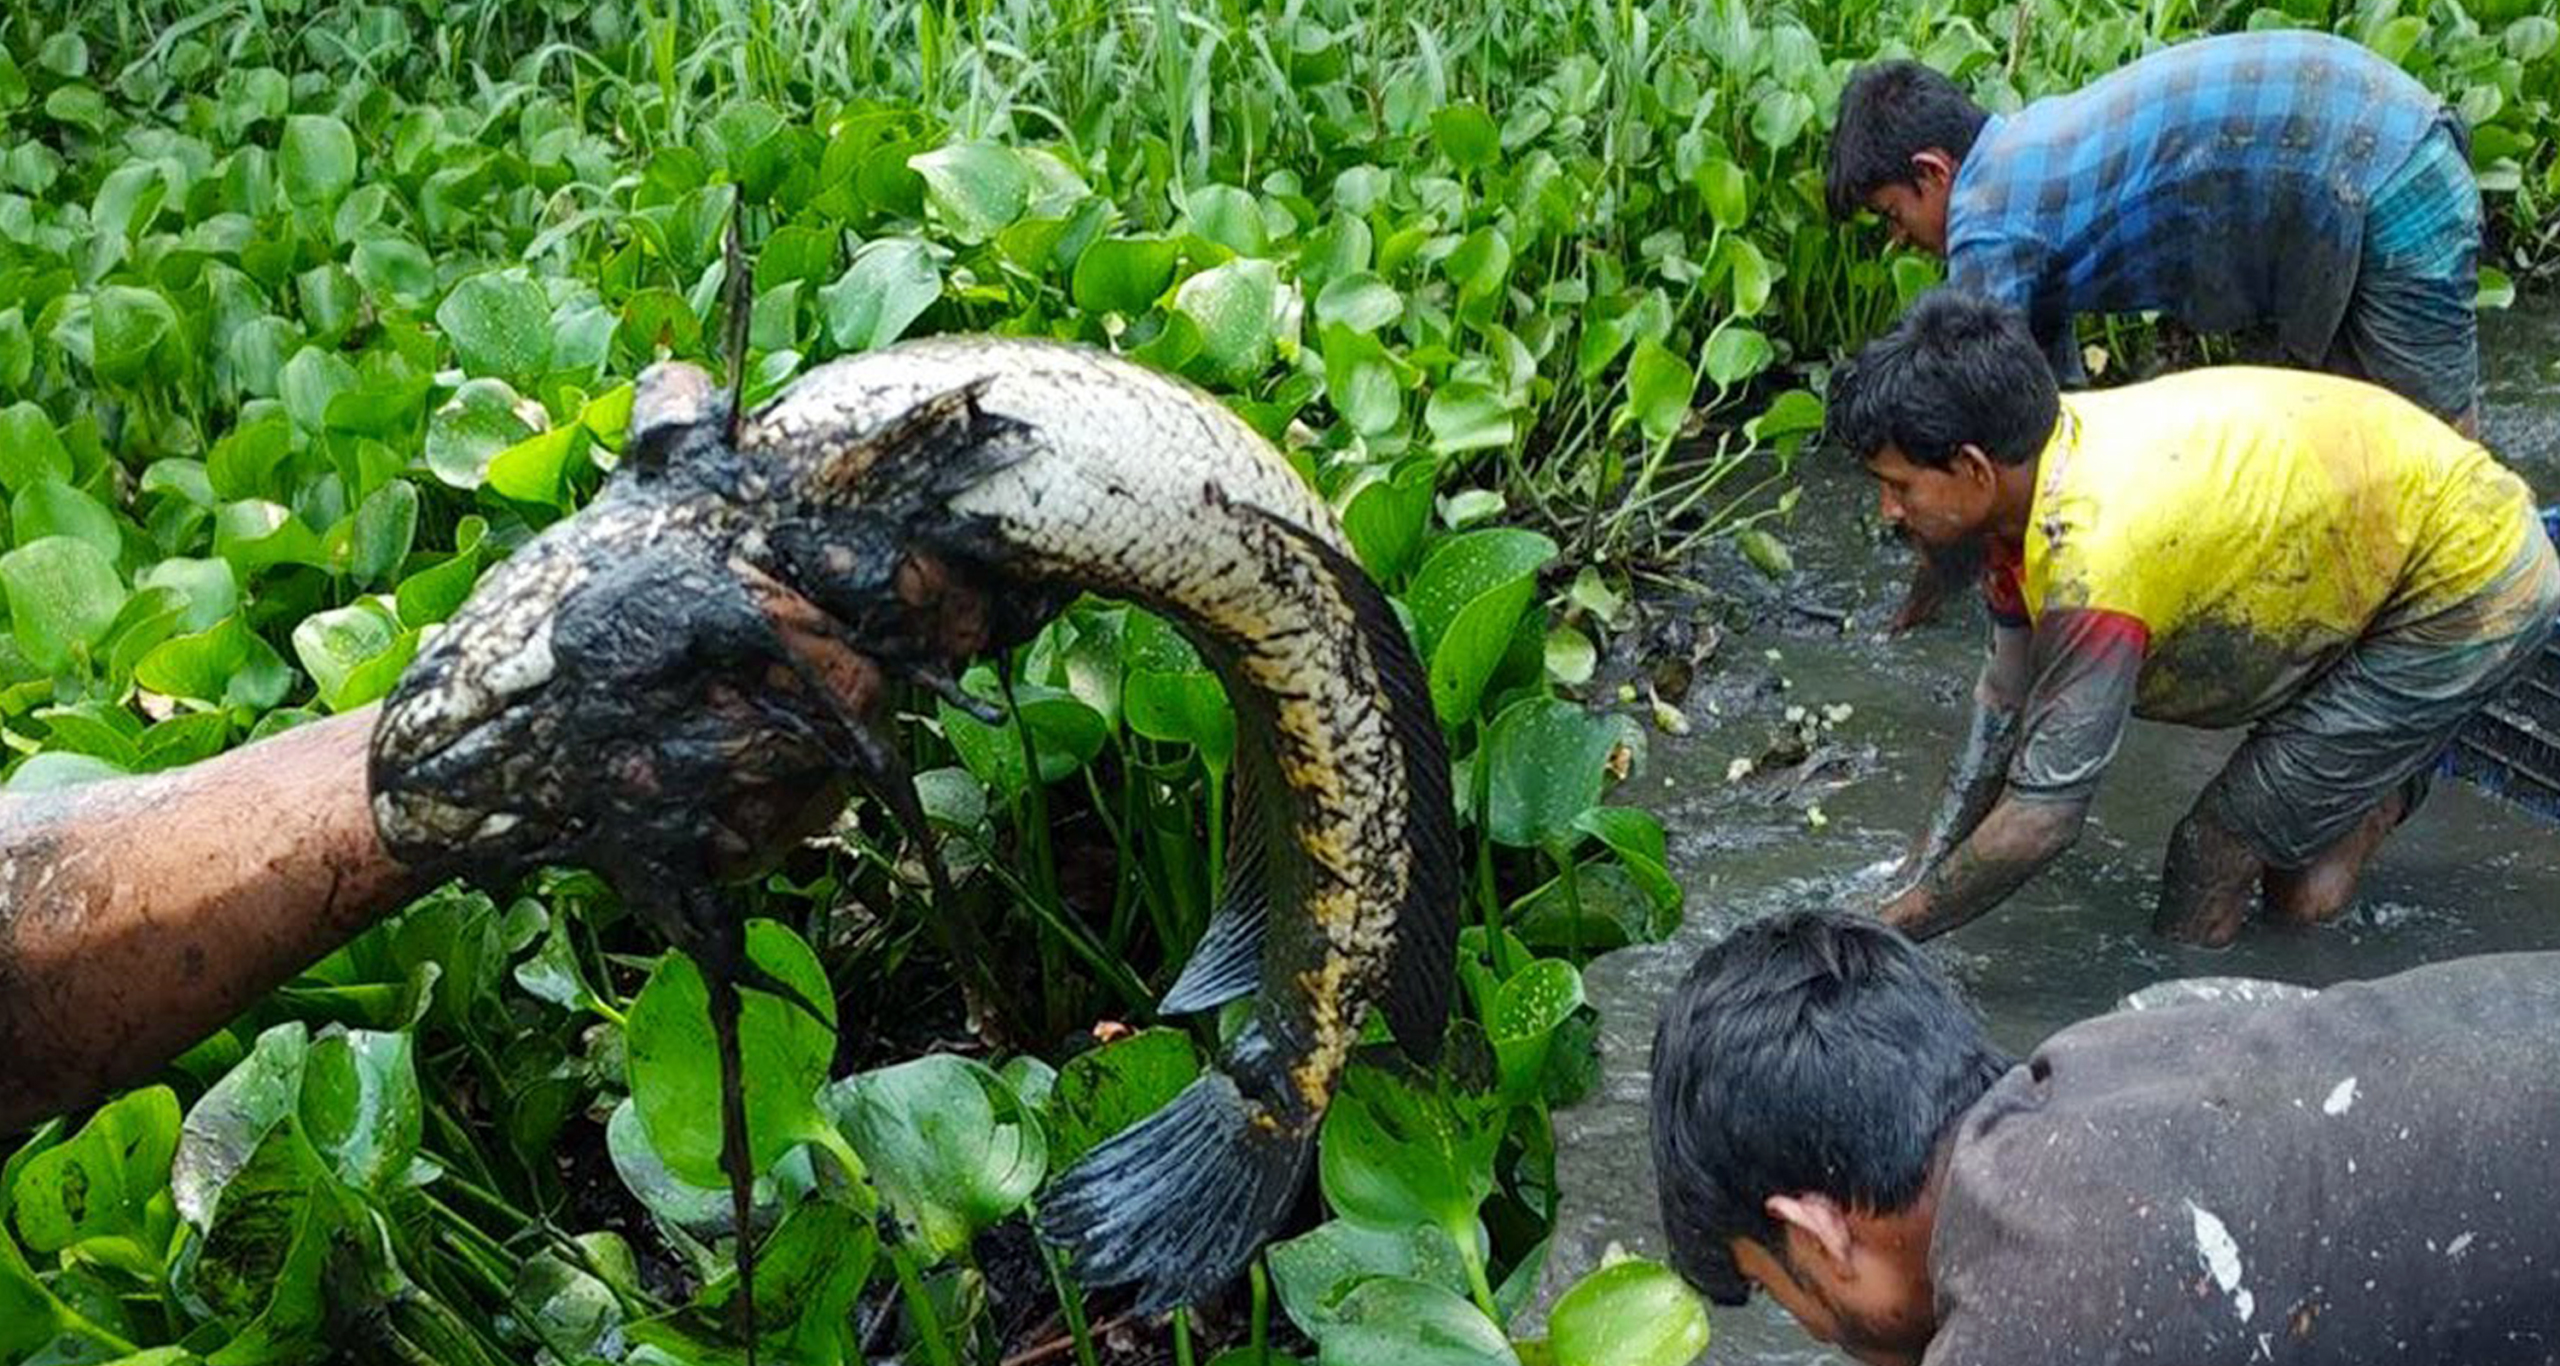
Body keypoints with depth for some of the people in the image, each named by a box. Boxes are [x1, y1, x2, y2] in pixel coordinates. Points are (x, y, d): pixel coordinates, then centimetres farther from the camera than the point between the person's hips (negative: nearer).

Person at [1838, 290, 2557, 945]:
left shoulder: (2095, 560, -35)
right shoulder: (2027, 467, -8)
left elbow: (2040, 819, -27)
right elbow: (2006, 694, 3)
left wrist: (1887, 933, -16)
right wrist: (1915, 884, 2)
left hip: (2472, 583, -8)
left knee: (2222, 842, -9)